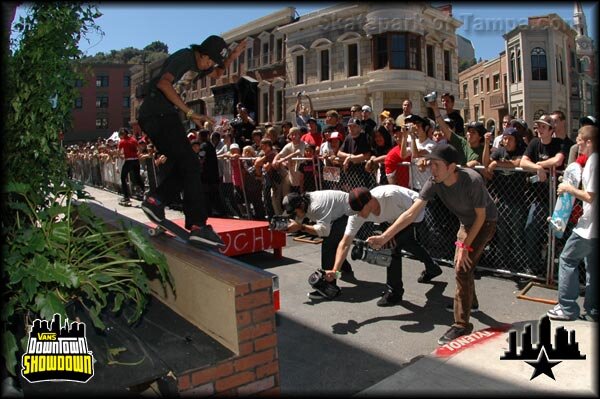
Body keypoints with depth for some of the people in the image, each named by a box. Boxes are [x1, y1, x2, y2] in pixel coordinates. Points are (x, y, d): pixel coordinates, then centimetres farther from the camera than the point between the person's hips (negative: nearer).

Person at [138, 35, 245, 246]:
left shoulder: (194, 62, 19)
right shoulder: (185, 57, -10)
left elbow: (216, 73, 39)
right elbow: (163, 83, -27)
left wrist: (232, 57, 22)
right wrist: (190, 113, -29)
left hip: (153, 117, 10)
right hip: (159, 115, -10)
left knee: (184, 165, 14)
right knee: (191, 166, -14)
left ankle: (155, 200, 13)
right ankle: (198, 226, -18)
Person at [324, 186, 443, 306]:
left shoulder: (391, 195, -43)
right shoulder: (356, 215, -28)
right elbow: (344, 244, -28)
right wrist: (335, 270, -39)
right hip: (397, 217, 7)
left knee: (394, 244, -20)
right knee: (405, 242, 25)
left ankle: (394, 292, -5)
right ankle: (432, 268, 53)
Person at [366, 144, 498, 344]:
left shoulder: (472, 181, -37)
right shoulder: (434, 183, -23)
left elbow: (481, 216, -24)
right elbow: (411, 213, -28)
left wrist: (465, 246, -25)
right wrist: (384, 237, -37)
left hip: (485, 222, -6)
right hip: (466, 222, 6)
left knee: (463, 268, -16)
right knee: (460, 264, 20)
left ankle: (462, 325, -5)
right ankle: (469, 300, 48)